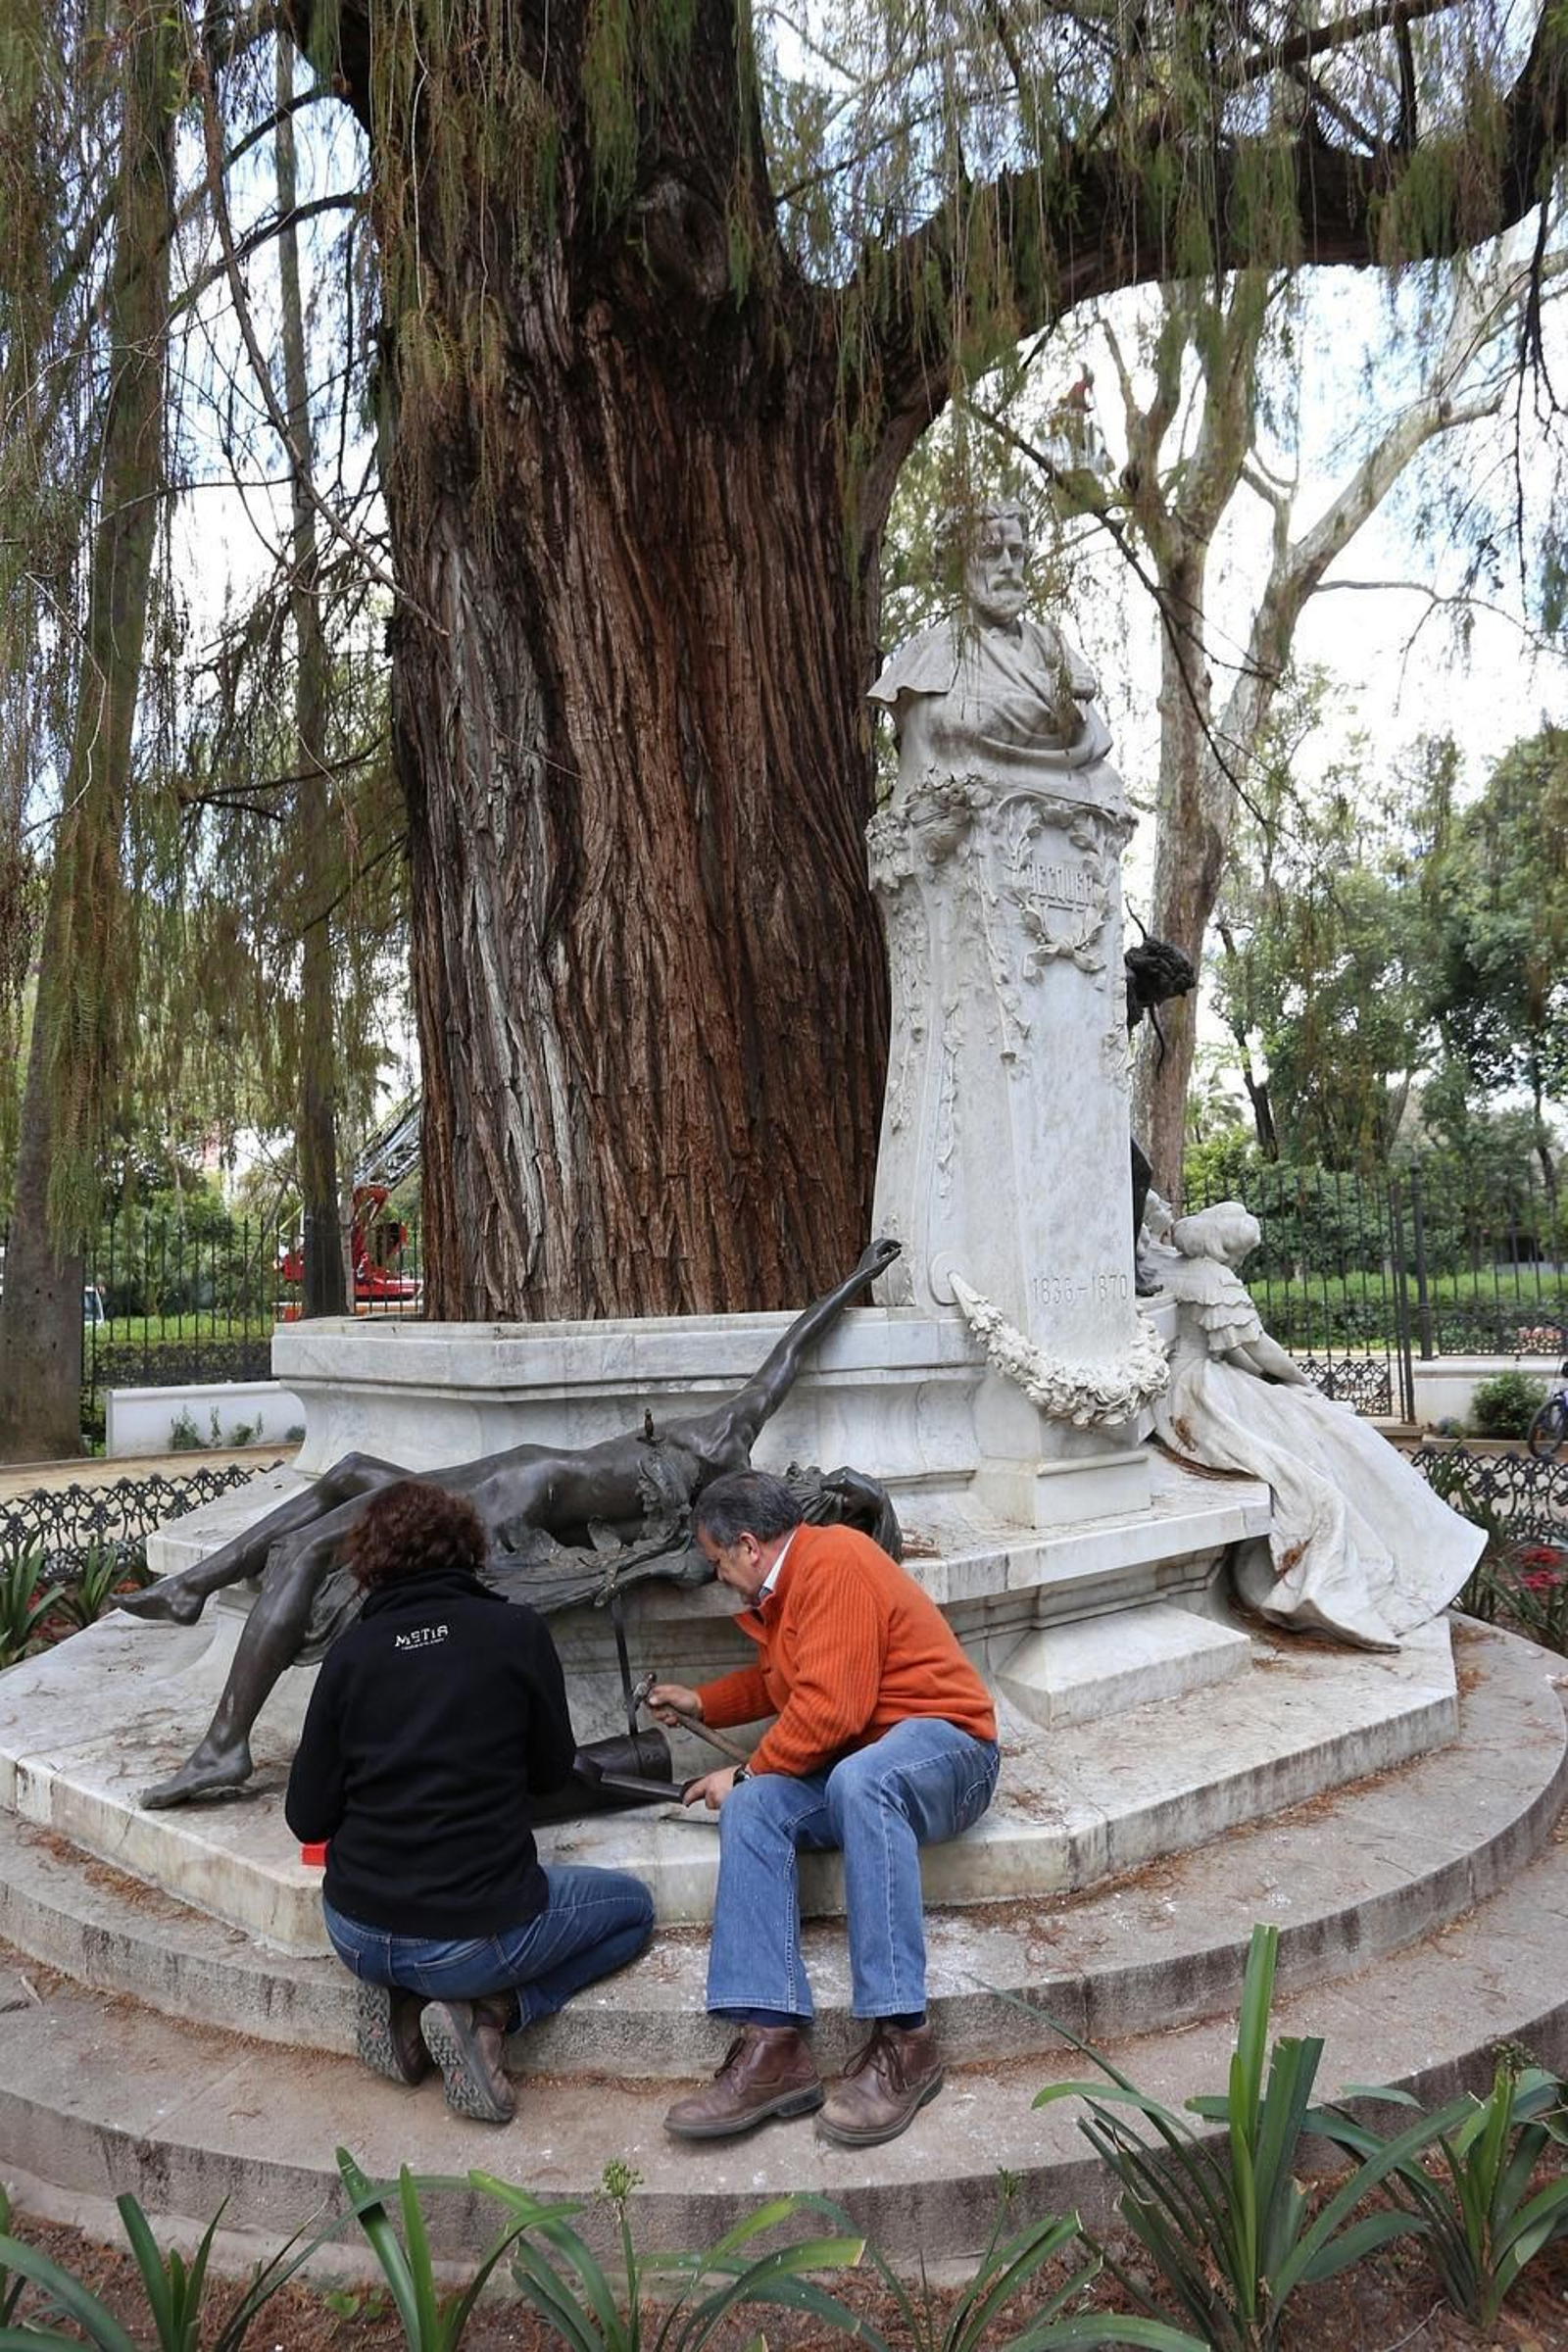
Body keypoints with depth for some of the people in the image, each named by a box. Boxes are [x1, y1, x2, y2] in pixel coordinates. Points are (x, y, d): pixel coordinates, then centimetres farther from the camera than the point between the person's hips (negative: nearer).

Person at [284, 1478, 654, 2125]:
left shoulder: (349, 1654, -3)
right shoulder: (517, 1633, -8)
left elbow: (307, 1819, 1)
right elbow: (551, 1772, 5)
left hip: (357, 1937, 5)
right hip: (474, 1937, -4)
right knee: (633, 1907, 21)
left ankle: (400, 1999, 9)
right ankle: (486, 2013, 0)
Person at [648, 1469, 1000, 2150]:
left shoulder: (834, 1561, -13)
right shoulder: (783, 1589, 19)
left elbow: (830, 1708, -21)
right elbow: (776, 1683, 39)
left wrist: (746, 1772, -10)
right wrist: (700, 1702, 35)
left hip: (940, 1744, -9)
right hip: (848, 1763, 9)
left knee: (856, 1780, -41)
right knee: (751, 1807, -19)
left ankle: (901, 2040, -38)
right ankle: (773, 2043, -31)